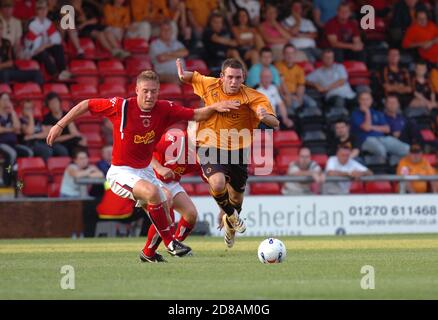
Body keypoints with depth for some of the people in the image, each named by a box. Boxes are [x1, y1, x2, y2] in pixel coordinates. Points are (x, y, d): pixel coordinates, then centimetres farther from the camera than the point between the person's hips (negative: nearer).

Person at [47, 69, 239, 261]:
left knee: (163, 218, 6)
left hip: (144, 171, 6)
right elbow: (85, 105, -7)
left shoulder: (165, 109, -6)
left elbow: (195, 115, 2)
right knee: (152, 192, -33)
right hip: (121, 172, -6)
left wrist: (214, 107, -16)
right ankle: (169, 243, -18)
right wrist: (60, 126, -6)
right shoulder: (121, 106, -17)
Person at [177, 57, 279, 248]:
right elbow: (193, 77, 14)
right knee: (218, 184, -28)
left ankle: (230, 225, 51)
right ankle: (231, 214, 6)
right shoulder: (209, 86, -8)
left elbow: (275, 123, -24)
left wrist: (265, 116, -48)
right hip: (210, 147, -1)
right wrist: (183, 75, -11)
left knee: (236, 198, 15)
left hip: (237, 151, 1)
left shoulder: (251, 97, -17)